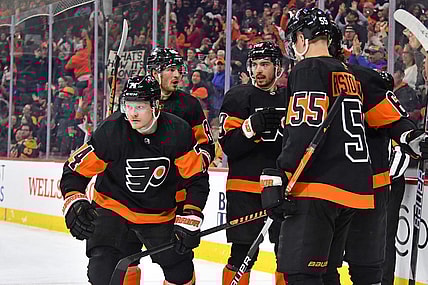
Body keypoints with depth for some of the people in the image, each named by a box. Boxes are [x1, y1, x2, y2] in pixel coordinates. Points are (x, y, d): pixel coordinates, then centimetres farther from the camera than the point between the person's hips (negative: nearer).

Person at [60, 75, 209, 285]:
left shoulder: (178, 132, -18)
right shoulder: (110, 131, -21)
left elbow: (196, 181, -11)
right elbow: (75, 171, -12)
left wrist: (189, 222, -17)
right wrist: (75, 203, -28)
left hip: (161, 213, 2)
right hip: (113, 208, -2)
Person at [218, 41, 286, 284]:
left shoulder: (290, 99, 12)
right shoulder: (237, 97, -2)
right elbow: (229, 146, -11)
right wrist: (252, 127, -25)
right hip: (244, 188, -4)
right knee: (243, 254, -7)